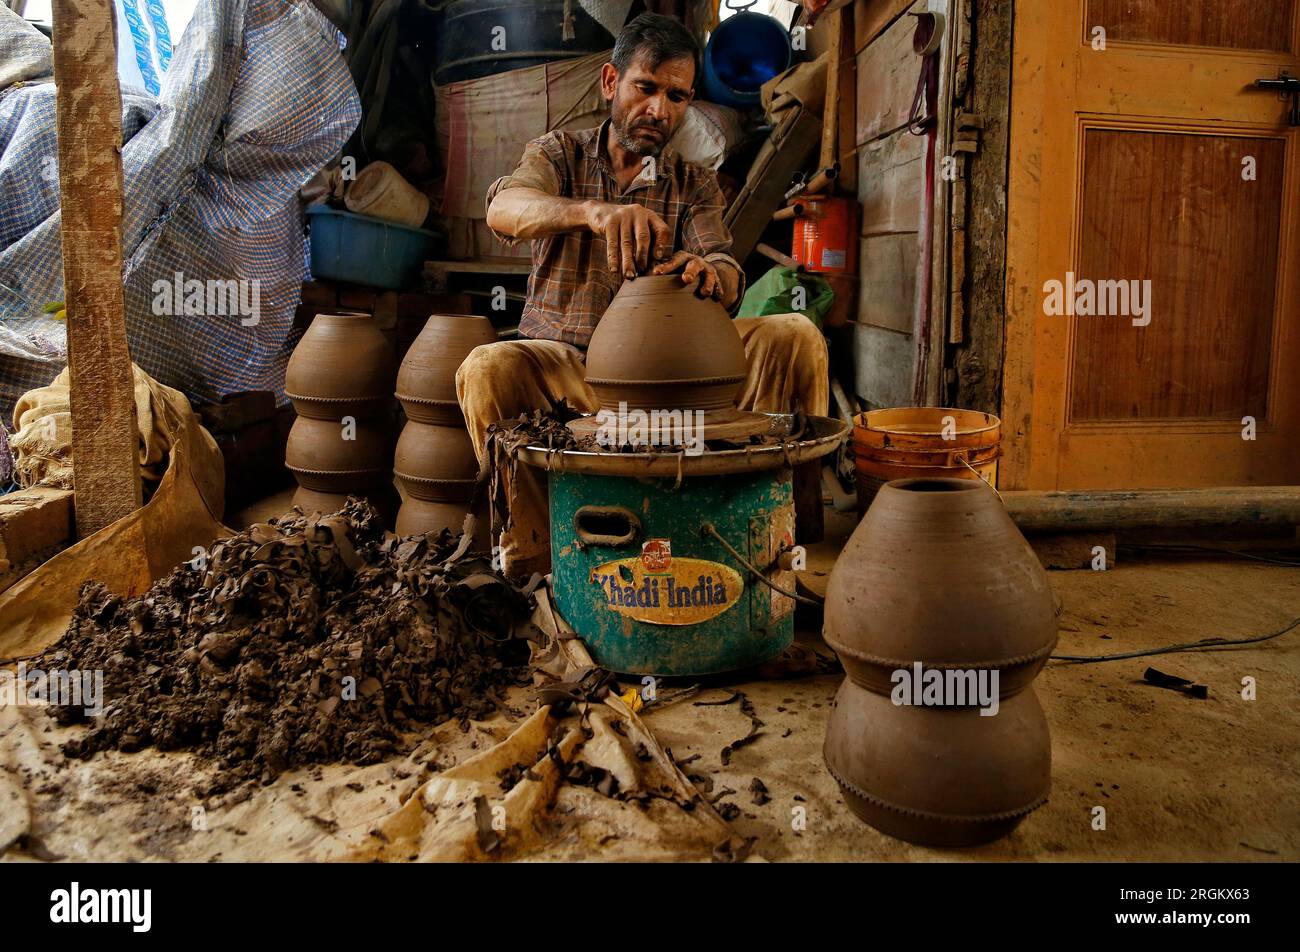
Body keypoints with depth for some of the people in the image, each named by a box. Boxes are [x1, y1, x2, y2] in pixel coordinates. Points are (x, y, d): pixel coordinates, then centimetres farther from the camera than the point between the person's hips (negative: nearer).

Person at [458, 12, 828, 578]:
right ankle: (537, 564, -25)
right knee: (487, 370, -34)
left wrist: (707, 276, -32)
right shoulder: (559, 155, 7)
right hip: (563, 363, -1)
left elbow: (728, 280, -5)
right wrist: (593, 210, -39)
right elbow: (504, 209, -18)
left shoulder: (695, 185, 13)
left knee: (794, 336, -18)